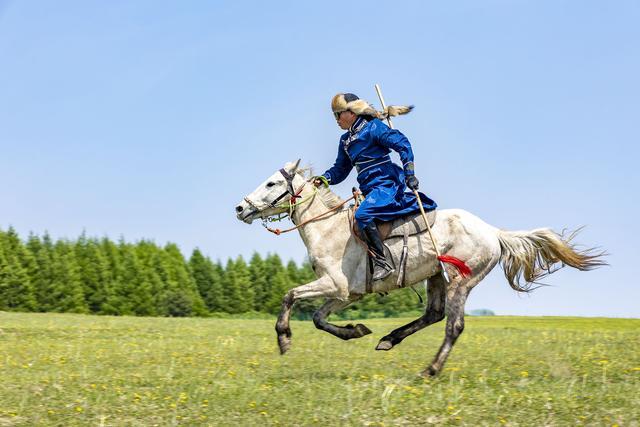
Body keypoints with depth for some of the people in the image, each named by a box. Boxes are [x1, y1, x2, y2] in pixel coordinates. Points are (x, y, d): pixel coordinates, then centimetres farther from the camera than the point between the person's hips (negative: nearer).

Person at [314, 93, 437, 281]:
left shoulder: (373, 127, -7)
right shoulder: (346, 140, 17)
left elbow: (402, 143, -13)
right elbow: (340, 169, 22)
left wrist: (409, 173, -19)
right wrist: (324, 178, 3)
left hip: (387, 185, -10)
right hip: (371, 190, 10)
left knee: (362, 215, -30)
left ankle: (382, 263, -30)